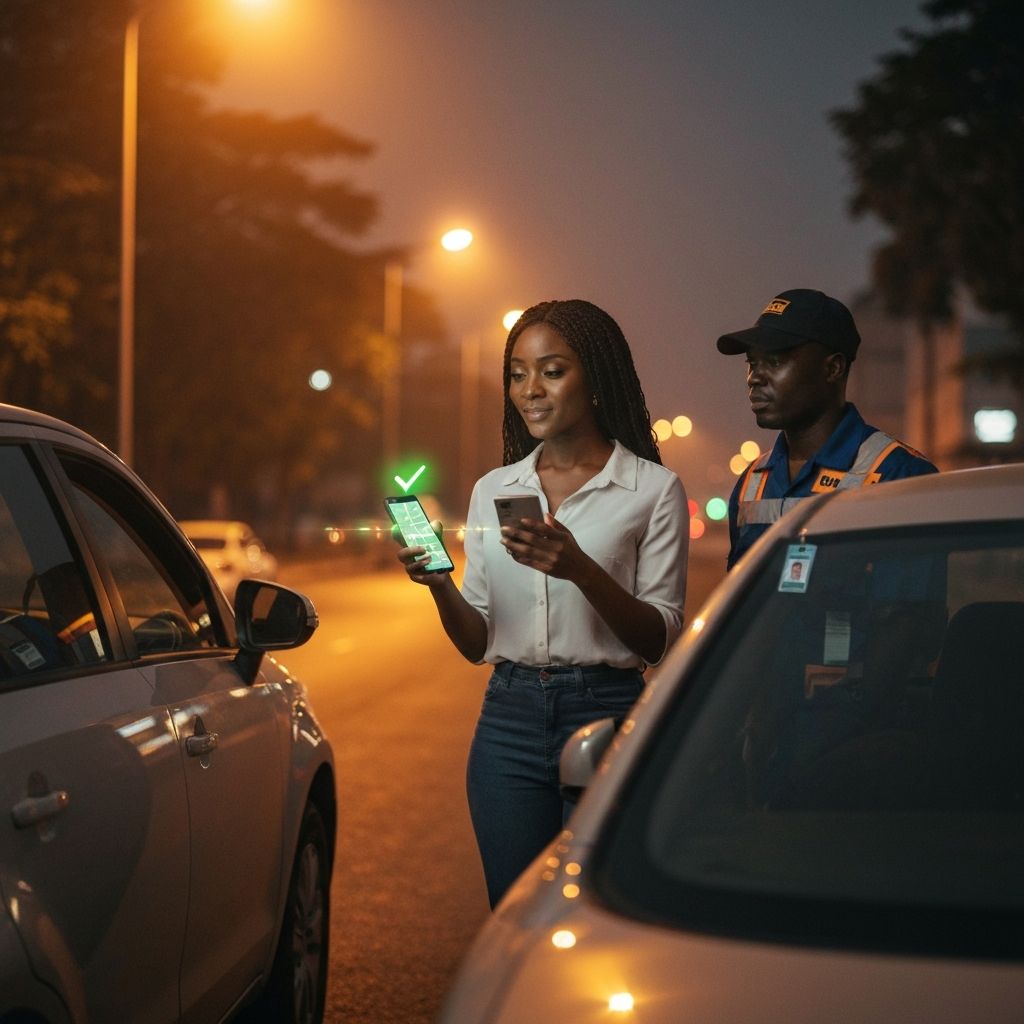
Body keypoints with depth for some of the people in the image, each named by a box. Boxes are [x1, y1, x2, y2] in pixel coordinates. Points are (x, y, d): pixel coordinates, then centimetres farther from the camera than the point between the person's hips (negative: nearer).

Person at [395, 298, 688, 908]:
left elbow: (661, 641, -7)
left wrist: (582, 570, -21)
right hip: (509, 723, 4)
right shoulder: (493, 490, 11)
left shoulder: (653, 489, -1)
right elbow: (478, 644, 13)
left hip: (606, 718, -3)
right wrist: (438, 585, -7)